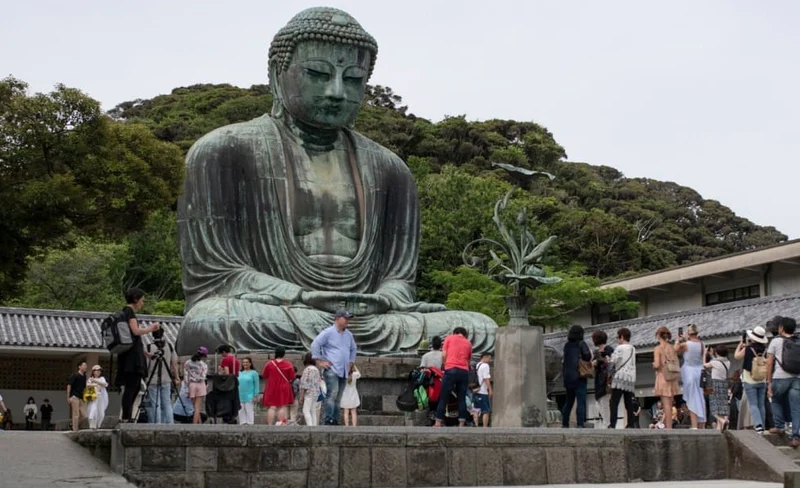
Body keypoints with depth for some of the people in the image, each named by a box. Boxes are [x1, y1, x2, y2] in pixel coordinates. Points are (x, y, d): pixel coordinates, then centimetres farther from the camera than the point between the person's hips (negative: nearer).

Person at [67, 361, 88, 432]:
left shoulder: (84, 376, 13)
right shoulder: (75, 375, -6)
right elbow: (69, 386, -8)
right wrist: (68, 397, -12)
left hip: (81, 397, 7)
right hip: (74, 396, -7)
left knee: (84, 415, 1)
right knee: (76, 414, -6)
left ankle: (75, 426, 19)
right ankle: (75, 430, -1)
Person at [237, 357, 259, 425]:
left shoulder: (254, 373, 0)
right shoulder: (240, 373, 13)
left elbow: (256, 385, -2)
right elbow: (237, 384, 17)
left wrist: (255, 396, -8)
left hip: (249, 396, -5)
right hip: (240, 397, 5)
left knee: (250, 411, -7)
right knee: (241, 412, 6)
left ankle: (250, 423, -4)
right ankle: (243, 423, 12)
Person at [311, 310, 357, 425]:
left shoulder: (349, 335, 17)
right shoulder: (328, 332, -4)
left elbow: (353, 349, 34)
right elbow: (315, 345, -10)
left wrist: (350, 362, 23)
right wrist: (319, 362, -11)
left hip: (343, 372, 7)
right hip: (331, 369, -7)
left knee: (338, 398, 6)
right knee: (332, 394, -20)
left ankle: (335, 422, 8)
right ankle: (328, 421, -22)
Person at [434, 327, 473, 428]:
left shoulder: (449, 338, 12)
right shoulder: (468, 343, 19)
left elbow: (444, 355, 5)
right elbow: (468, 360, 18)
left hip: (451, 370, -2)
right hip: (464, 371, 2)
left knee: (443, 397, 1)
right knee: (462, 398, 5)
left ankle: (438, 423, 0)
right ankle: (462, 424, 1)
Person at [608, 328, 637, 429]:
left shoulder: (619, 348, -6)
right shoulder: (633, 349, 15)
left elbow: (612, 362, -8)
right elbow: (633, 364, 17)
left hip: (620, 377, -7)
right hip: (631, 378, 7)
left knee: (614, 402, -8)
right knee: (629, 403, 7)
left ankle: (612, 425, -16)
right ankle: (631, 424, 1)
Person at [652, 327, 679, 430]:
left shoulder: (658, 348, -8)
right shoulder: (672, 348, 8)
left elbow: (657, 365, -16)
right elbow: (678, 364, 8)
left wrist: (653, 365, 5)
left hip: (663, 377, -6)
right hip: (672, 378, 6)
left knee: (666, 404, -6)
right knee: (669, 403, 13)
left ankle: (668, 427, -9)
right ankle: (667, 425, 19)